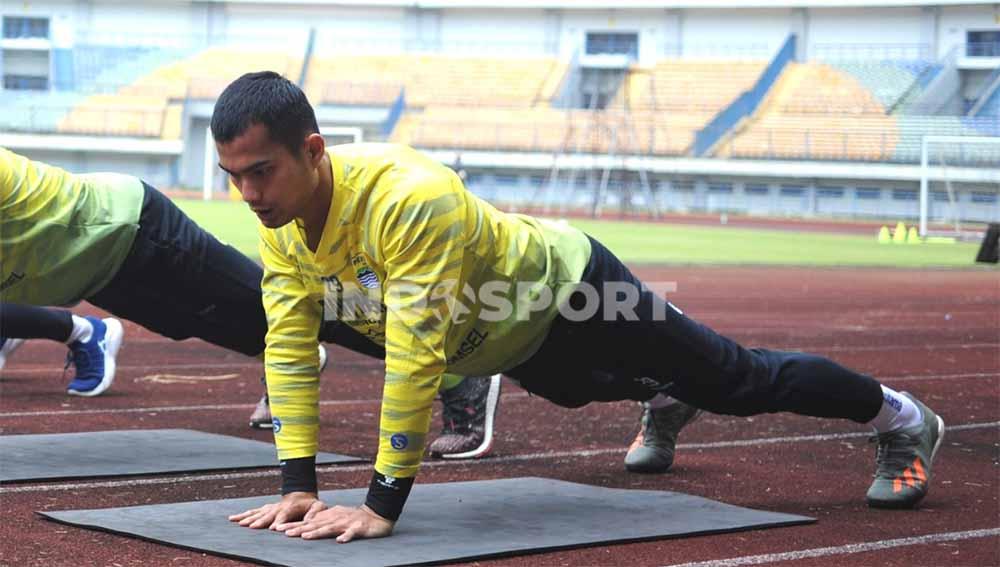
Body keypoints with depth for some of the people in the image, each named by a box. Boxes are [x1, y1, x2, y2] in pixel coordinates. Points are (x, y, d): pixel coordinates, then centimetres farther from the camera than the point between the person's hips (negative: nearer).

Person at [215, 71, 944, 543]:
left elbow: (416, 357, -44)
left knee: (737, 380, 11)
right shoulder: (280, 222, -20)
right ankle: (666, 402, 72)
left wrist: (383, 503, -40)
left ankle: (902, 419, 34)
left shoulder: (410, 198, -44)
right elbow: (290, 347, -14)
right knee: (597, 391, 37)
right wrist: (298, 486, -19)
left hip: (567, 293, -7)